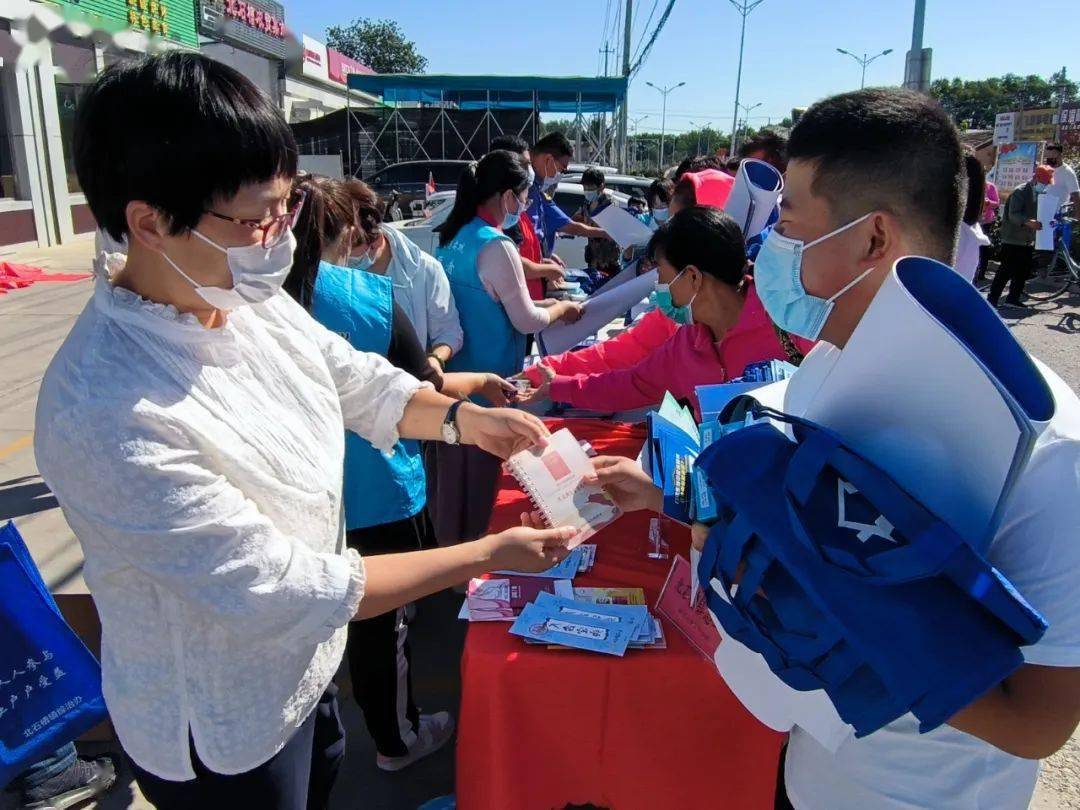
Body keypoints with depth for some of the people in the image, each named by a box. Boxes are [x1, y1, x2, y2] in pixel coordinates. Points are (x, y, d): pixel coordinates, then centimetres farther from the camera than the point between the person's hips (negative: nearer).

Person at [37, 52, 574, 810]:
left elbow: (359, 382, 4)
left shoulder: (247, 298, -13)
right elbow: (282, 591, -30)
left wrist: (463, 418, -13)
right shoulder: (107, 413, -35)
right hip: (222, 728, -6)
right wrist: (490, 555, -25)